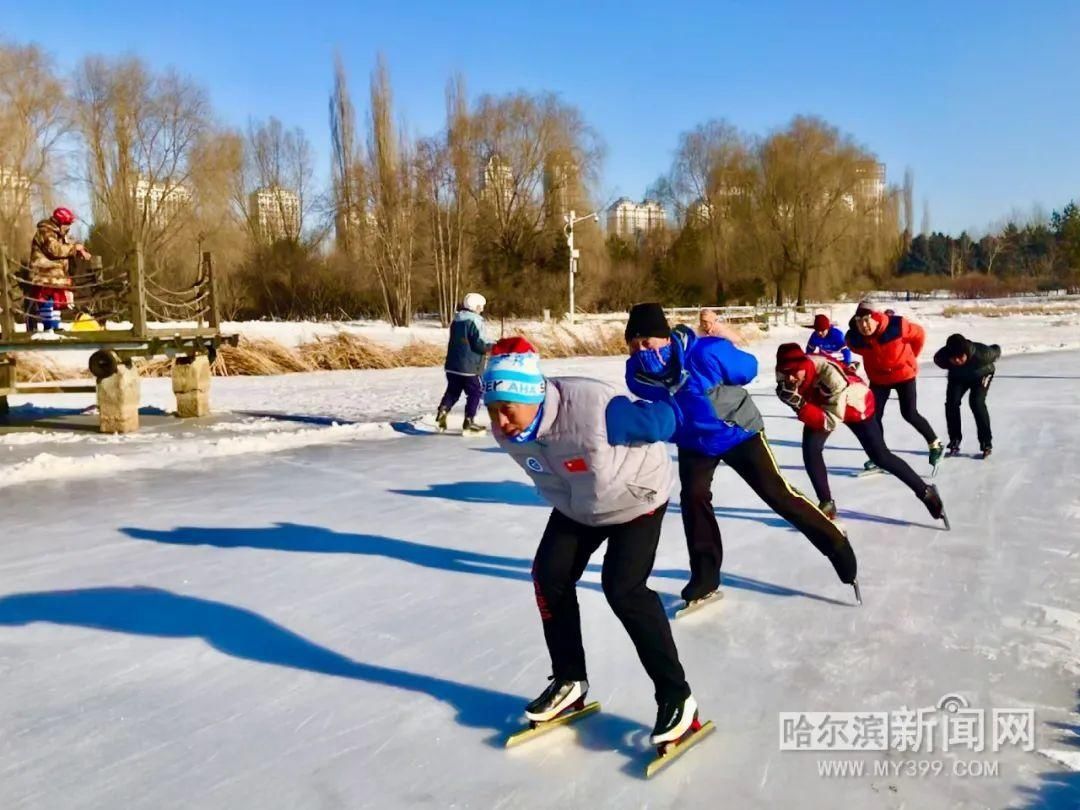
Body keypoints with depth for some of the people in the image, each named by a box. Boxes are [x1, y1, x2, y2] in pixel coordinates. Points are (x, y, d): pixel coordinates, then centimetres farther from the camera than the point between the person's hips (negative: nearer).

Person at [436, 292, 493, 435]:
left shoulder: (456, 320, 11)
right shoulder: (475, 321, -14)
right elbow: (479, 345, -19)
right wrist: (492, 347, 0)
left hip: (452, 365, 7)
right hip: (469, 366, -7)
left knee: (452, 391, 19)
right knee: (476, 393, 5)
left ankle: (441, 413, 0)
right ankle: (468, 423, 1)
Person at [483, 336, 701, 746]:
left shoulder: (594, 409, -43)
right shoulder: (505, 431, -20)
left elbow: (662, 421, -26)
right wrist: (565, 499, 14)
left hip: (637, 497, -6)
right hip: (576, 506, 7)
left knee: (623, 590, -15)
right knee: (549, 576, 0)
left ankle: (676, 696, 1)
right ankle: (569, 681, 20)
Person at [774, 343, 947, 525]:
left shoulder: (830, 375, -44)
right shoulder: (785, 372, -27)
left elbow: (832, 421, -40)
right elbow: (785, 392, -5)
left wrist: (800, 406, -49)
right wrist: (788, 394, -27)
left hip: (855, 405, -4)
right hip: (819, 404, 5)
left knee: (880, 457, 0)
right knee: (810, 450, -15)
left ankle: (925, 492, 22)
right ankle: (827, 504, 2)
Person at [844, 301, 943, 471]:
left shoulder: (897, 325, -28)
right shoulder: (854, 338, -19)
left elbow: (919, 334, -8)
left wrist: (910, 356, 4)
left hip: (904, 373, -3)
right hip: (878, 378, 3)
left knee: (909, 414, -5)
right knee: (874, 416, 0)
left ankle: (935, 444, 18)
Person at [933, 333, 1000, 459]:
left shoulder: (981, 353, -42)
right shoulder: (942, 356, -36)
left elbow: (996, 350, -18)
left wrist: (988, 367, -3)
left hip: (981, 375, -3)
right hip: (957, 377, 3)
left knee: (976, 402, -22)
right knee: (951, 402, -15)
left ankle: (986, 442, -9)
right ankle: (955, 439, 3)